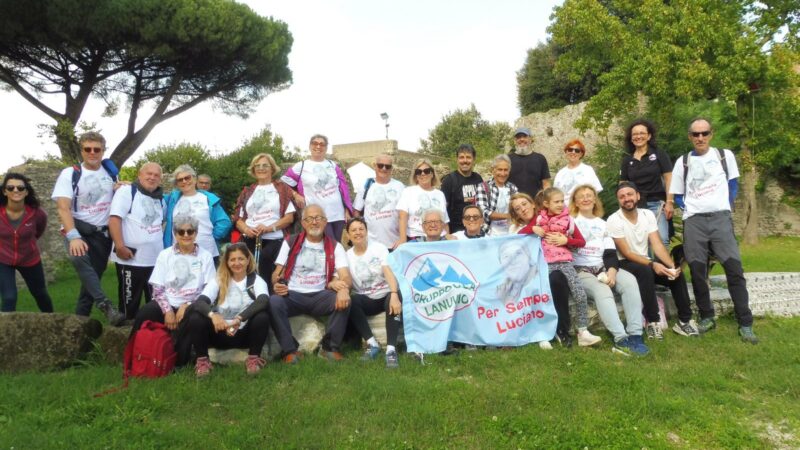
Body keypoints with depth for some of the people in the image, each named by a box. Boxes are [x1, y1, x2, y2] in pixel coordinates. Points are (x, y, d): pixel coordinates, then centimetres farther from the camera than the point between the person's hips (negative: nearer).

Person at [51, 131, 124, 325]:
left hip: (102, 233, 4)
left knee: (92, 277, 5)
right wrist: (74, 237, -31)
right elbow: (63, 208, -15)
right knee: (79, 258, -34)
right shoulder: (70, 173, -5)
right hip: (78, 229, -4)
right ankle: (105, 305, -39)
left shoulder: (110, 172, 7)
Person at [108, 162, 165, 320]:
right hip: (131, 259, -6)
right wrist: (120, 246, -24)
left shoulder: (160, 198, 14)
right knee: (129, 303, 3)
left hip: (156, 260, 6)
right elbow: (114, 218, -16)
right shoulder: (127, 191, -5)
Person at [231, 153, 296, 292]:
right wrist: (246, 229, -8)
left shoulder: (282, 188, 12)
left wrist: (269, 227, -14)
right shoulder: (248, 191, 23)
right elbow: (238, 218, 17)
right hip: (250, 240, 3)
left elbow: (289, 217, 2)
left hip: (274, 240, -3)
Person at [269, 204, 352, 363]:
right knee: (274, 302, -32)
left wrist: (343, 289, -31)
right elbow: (277, 272, 7)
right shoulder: (290, 243, 10)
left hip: (320, 296, 0)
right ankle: (289, 350, -18)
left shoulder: (335, 247, 7)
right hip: (293, 295, 0)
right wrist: (277, 284, -19)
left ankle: (330, 347, -13)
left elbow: (345, 276, -6)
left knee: (344, 300, -29)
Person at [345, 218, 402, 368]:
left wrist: (394, 295, -35)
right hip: (367, 300, 2)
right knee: (350, 301, -31)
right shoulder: (347, 256, 4)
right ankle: (372, 344, -21)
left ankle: (391, 350, -38)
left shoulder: (379, 248, -2)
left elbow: (388, 272, -17)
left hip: (385, 295, -2)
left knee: (393, 299, -37)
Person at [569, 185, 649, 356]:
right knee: (602, 291, -35)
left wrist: (612, 270, -9)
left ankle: (635, 335, -31)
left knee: (630, 281, -26)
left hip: (603, 267, 4)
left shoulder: (602, 224, 22)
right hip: (580, 271, -4)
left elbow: (610, 252, 9)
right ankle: (621, 339, -42)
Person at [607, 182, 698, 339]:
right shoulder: (614, 220, -15)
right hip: (625, 265, -5)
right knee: (645, 271, -36)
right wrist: (652, 264, -31)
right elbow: (627, 253, -19)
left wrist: (671, 265, -24)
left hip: (646, 263, 5)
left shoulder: (648, 214, 0)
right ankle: (652, 322, -29)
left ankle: (684, 320, -8)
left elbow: (657, 244, -8)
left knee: (676, 273, -19)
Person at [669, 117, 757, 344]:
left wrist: (724, 207, 6)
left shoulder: (725, 156, 10)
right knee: (697, 270, -1)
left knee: (734, 268, -9)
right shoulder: (682, 162, 11)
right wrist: (691, 208, 1)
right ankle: (707, 317, 14)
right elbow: (677, 195, 14)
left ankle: (745, 323, -4)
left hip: (720, 218, -1)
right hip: (693, 221, 1)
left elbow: (732, 186, 15)